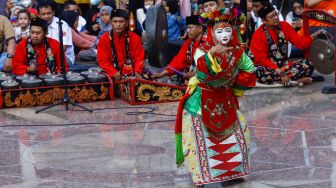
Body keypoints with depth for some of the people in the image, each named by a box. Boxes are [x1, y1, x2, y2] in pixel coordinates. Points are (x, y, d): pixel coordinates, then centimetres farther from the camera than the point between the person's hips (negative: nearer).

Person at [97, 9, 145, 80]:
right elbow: (103, 60, -4)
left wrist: (137, 71, -15)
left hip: (132, 74, 1)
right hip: (113, 75, -1)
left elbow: (139, 57, 3)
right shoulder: (104, 39, -2)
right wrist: (114, 73, -17)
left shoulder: (135, 38, 2)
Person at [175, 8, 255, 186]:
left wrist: (233, 81, -4)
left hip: (225, 100, 4)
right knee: (200, 138, -3)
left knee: (237, 134, 10)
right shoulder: (202, 49, -20)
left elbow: (250, 72, 8)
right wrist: (211, 53, -57)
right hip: (202, 100, -4)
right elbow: (201, 70, -41)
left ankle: (232, 169, 30)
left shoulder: (237, 51, -8)